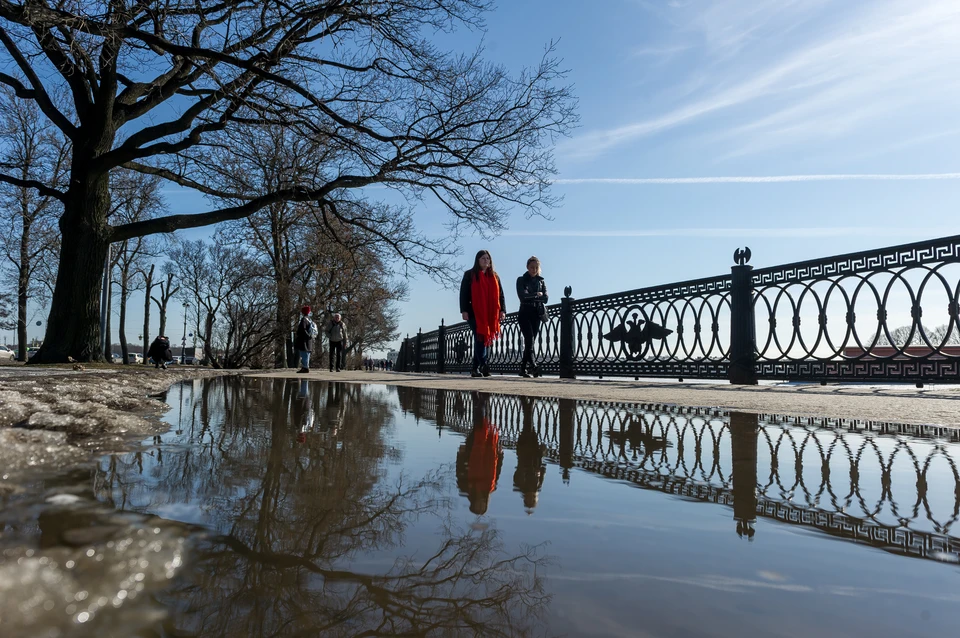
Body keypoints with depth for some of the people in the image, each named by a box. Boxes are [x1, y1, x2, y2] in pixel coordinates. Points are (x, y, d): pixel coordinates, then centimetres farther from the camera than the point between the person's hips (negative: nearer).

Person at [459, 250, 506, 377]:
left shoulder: (494, 276, 16)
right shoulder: (470, 275, 5)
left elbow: (500, 295, 13)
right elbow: (463, 293, 0)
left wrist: (502, 310, 1)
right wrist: (464, 310, -10)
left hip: (489, 314, 4)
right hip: (474, 313, -4)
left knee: (482, 339, 4)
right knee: (479, 338, -14)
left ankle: (475, 368, 9)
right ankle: (483, 364, -21)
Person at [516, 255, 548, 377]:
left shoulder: (541, 281, 15)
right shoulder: (521, 280, 5)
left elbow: (545, 298, 1)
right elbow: (522, 296, -11)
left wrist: (530, 297, -8)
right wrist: (537, 295, -3)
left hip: (536, 314, 3)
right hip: (525, 313, -3)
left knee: (531, 341, 0)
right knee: (529, 339, -19)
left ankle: (523, 368, 3)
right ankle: (532, 365, -30)